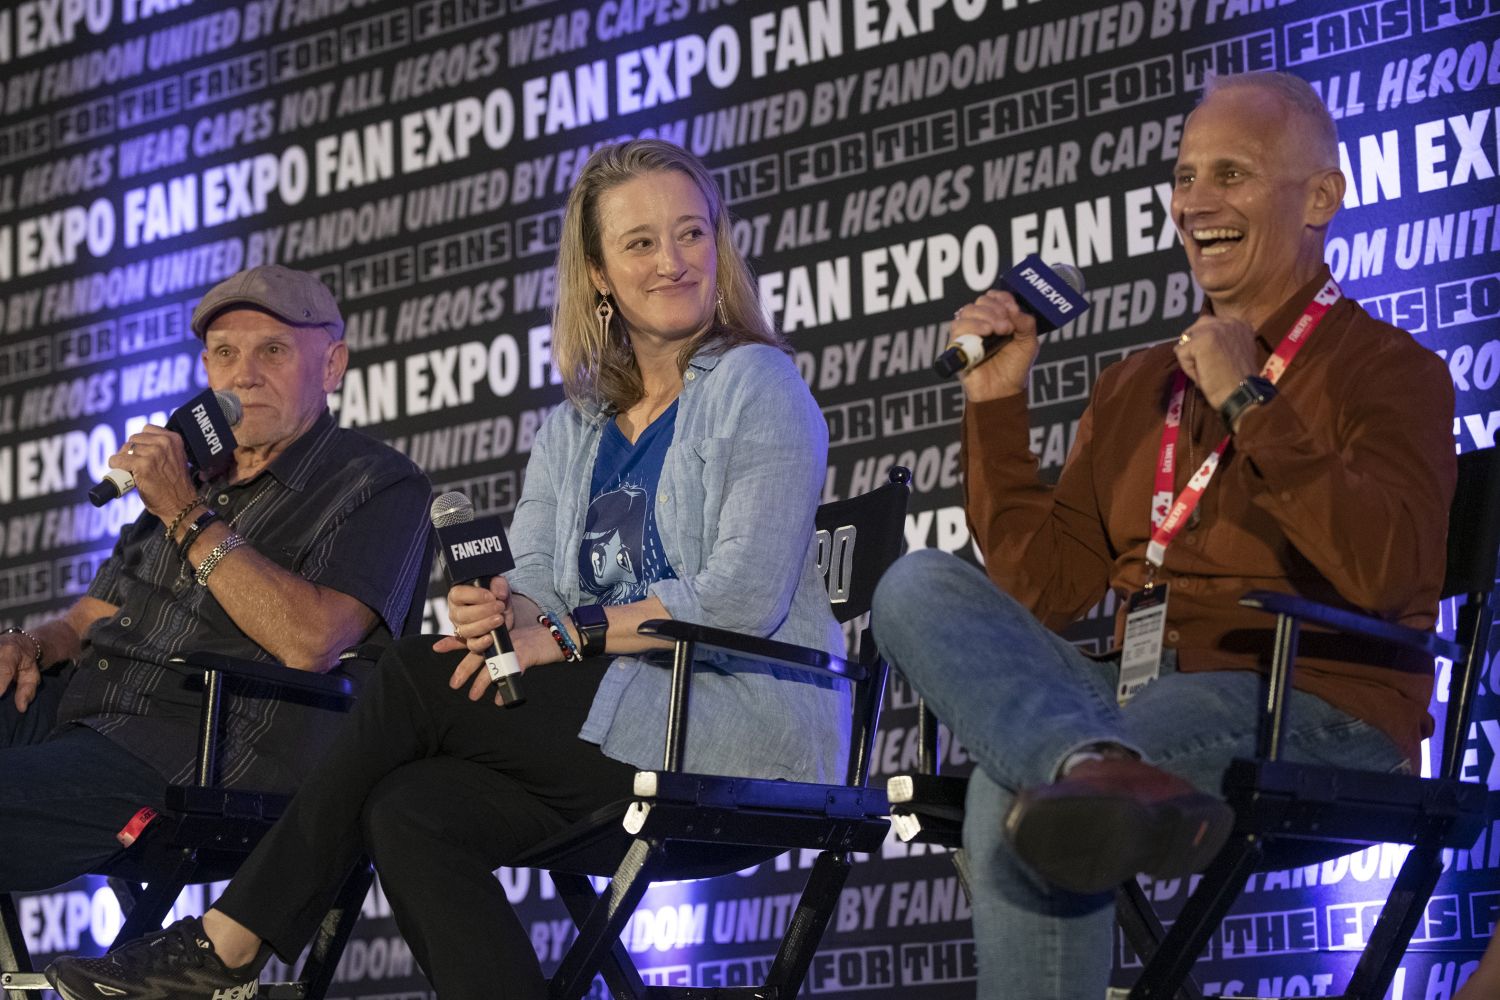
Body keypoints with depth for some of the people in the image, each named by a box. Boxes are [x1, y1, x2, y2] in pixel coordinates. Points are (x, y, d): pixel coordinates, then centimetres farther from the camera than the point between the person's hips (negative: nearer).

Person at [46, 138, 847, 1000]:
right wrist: (505, 612, -16)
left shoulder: (757, 386, 0)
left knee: (417, 679, -17)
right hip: (611, 720, 6)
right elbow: (533, 577, 9)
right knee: (409, 814, -21)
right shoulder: (576, 424, 21)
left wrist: (569, 631, -17)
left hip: (743, 725, -6)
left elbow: (745, 596, -12)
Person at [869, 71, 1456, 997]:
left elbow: (1384, 572, -16)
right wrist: (998, 404, 10)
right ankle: (1105, 771, -46)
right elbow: (1047, 588, 17)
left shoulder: (1388, 369, 3)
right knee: (921, 585, -21)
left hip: (1315, 718, -7)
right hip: (1139, 693, 7)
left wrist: (1248, 406, -15)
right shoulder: (1139, 385, 25)